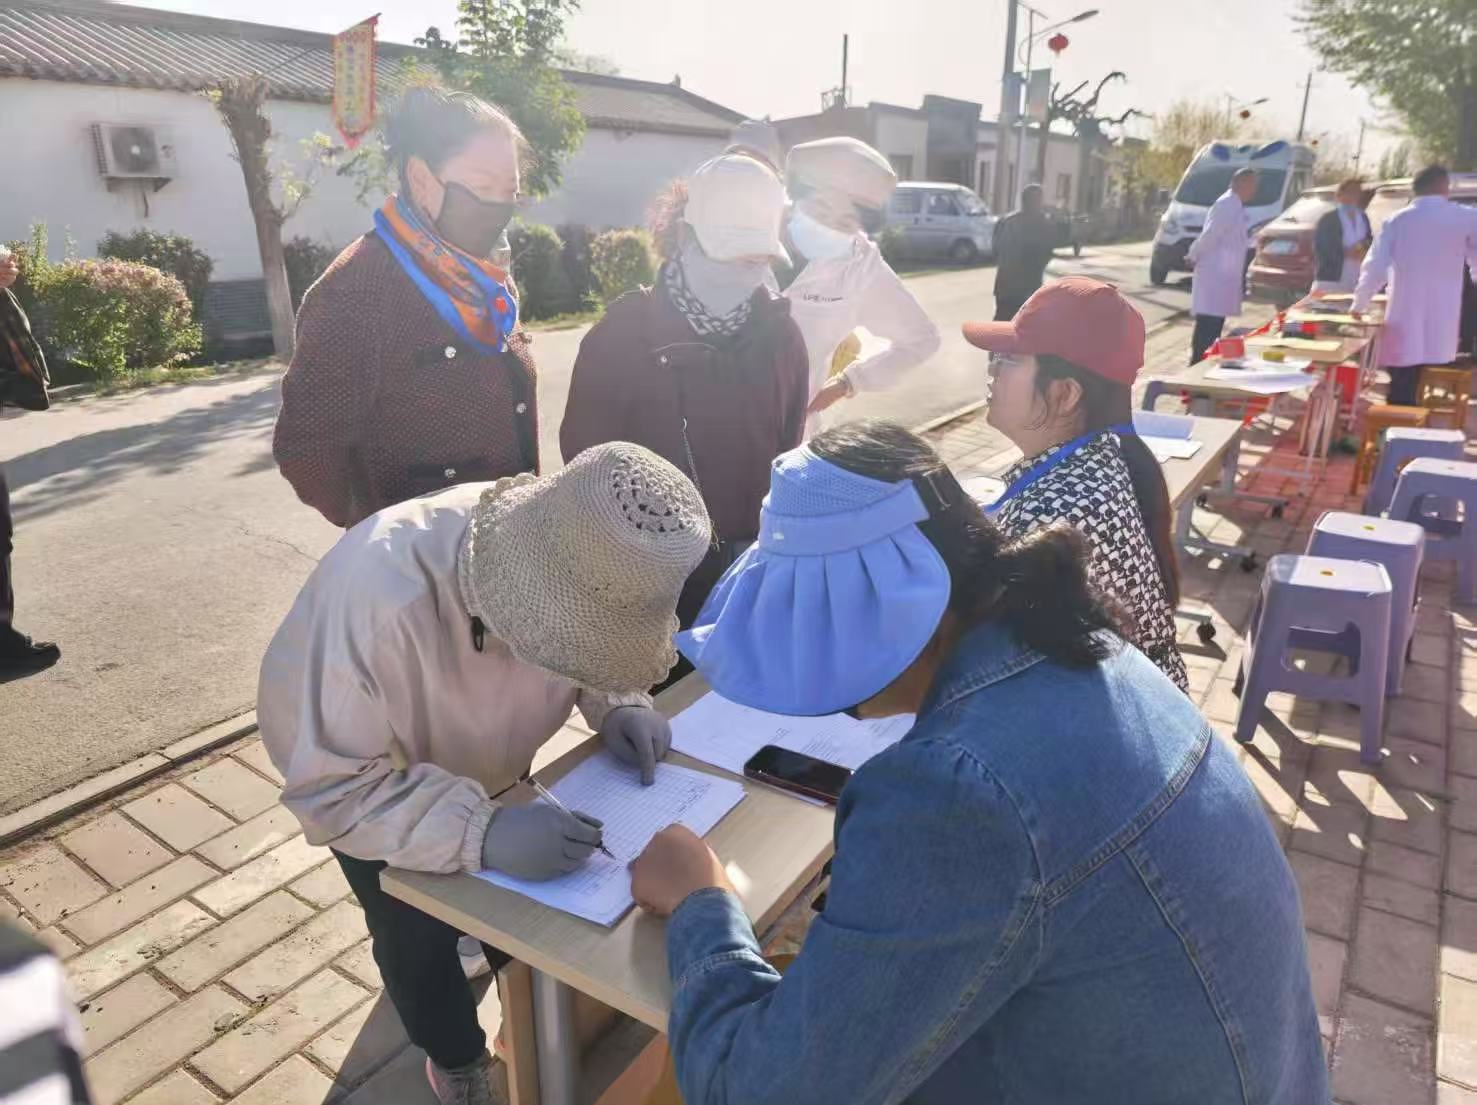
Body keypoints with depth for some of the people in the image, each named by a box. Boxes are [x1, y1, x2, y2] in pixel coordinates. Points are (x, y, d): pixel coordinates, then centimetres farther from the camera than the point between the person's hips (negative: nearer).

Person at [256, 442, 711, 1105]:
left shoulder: (581, 569, -31)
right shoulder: (378, 596, -47)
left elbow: (599, 652, -7)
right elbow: (328, 785, -39)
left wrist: (619, 707, -28)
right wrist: (481, 832, -50)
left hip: (493, 773, 4)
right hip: (368, 782, -3)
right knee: (418, 944, 10)